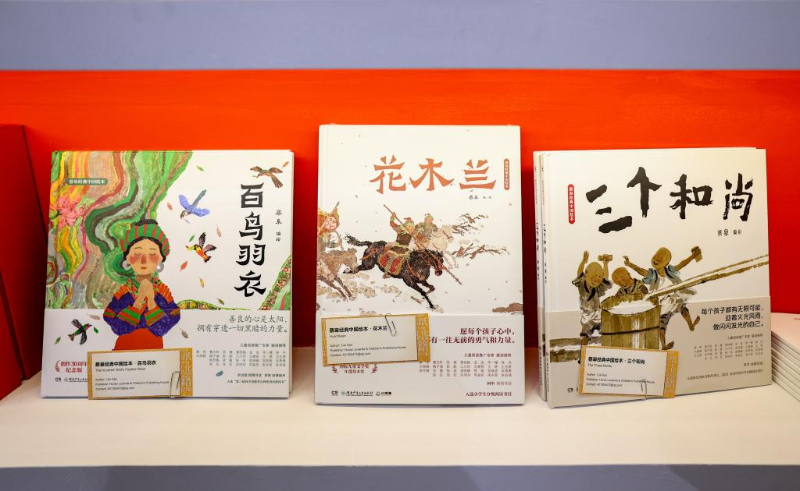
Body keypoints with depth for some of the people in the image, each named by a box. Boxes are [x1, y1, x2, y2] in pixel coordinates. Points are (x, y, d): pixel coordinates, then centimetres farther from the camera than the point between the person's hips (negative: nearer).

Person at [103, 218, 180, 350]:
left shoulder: (163, 291, -10)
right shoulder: (123, 292, -9)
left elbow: (162, 328, -15)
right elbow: (119, 327, -16)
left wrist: (151, 300, -24)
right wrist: (139, 299, -23)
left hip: (153, 348, 0)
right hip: (125, 348, 0)